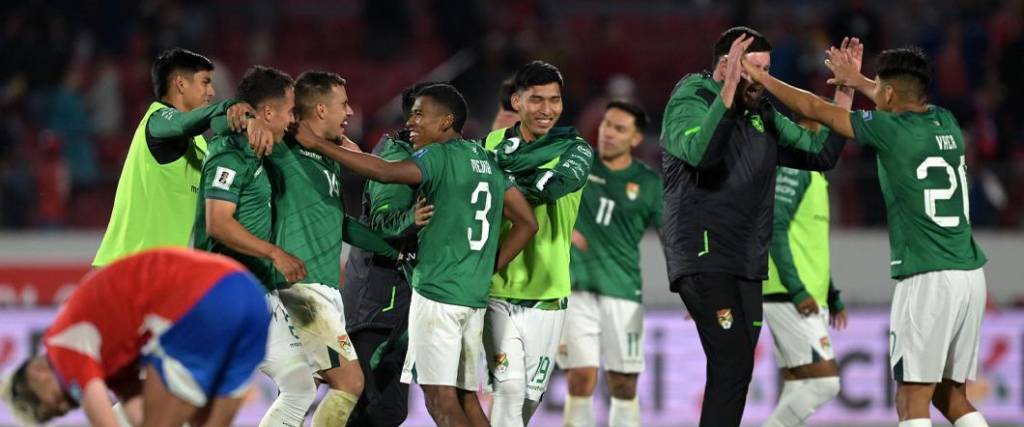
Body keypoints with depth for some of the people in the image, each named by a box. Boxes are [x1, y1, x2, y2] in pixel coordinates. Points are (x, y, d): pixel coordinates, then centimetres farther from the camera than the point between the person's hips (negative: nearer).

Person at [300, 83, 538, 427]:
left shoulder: (440, 156, -9)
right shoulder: (488, 161, 16)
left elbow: (385, 172, -26)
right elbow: (526, 223, 17)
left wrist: (317, 144, -23)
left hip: (437, 293, -8)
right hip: (475, 296, 8)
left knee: (441, 399, -7)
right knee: (466, 397, 11)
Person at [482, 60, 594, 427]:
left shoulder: (576, 151, -1)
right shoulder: (495, 143, 5)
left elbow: (552, 184, -22)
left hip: (547, 293, 1)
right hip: (498, 289, -1)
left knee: (532, 393, 8)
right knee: (509, 387, -13)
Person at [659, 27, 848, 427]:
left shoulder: (762, 116, 15)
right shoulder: (689, 101, -7)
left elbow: (820, 154, 15)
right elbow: (700, 152, -28)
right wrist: (729, 90, -35)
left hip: (747, 262, 8)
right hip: (704, 256, -8)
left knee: (736, 371, 7)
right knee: (734, 363, -20)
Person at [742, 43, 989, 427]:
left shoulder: (890, 130, -7)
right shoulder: (946, 123, 11)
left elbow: (812, 108, 3)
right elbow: (909, 103, 37)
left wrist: (761, 78, 17)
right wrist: (856, 80, 48)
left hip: (928, 279, -7)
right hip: (970, 274, 7)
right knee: (951, 396, 15)